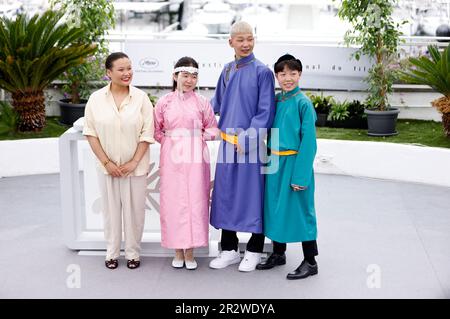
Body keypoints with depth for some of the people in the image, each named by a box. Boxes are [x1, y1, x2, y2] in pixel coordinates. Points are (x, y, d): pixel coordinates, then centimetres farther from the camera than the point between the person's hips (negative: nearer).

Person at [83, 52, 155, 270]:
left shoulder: (141, 98, -4)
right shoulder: (96, 99, -2)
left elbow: (147, 133, -5)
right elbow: (90, 133, -1)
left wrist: (134, 162, -10)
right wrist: (107, 162, -7)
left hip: (135, 166, -1)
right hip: (108, 166, 1)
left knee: (134, 210, 6)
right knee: (111, 209, 9)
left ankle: (133, 253, 21)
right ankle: (112, 253, 23)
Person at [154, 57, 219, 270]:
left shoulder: (202, 102, 3)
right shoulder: (164, 102, 5)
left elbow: (213, 128, 10)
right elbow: (156, 130, 12)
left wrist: (204, 135, -7)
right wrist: (168, 140, 0)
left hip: (195, 158, 0)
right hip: (171, 158, 1)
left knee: (194, 201, 0)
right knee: (173, 202, 2)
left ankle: (190, 252, 11)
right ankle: (178, 251, 14)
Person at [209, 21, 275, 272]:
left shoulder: (262, 71, -6)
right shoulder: (227, 71, 11)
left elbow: (266, 111, -10)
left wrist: (248, 138, -15)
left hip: (251, 144, -5)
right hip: (228, 143, 5)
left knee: (252, 194, 1)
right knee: (226, 194, 9)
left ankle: (254, 251, 14)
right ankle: (229, 249, 21)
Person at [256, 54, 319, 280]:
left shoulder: (303, 103, -12)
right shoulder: (275, 100, 6)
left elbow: (308, 142, -14)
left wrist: (301, 175, -17)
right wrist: (270, 159, 6)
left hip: (295, 163, -6)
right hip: (274, 162, 6)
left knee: (301, 210, 1)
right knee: (276, 207, 15)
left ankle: (310, 262, 12)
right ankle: (278, 253, 32)